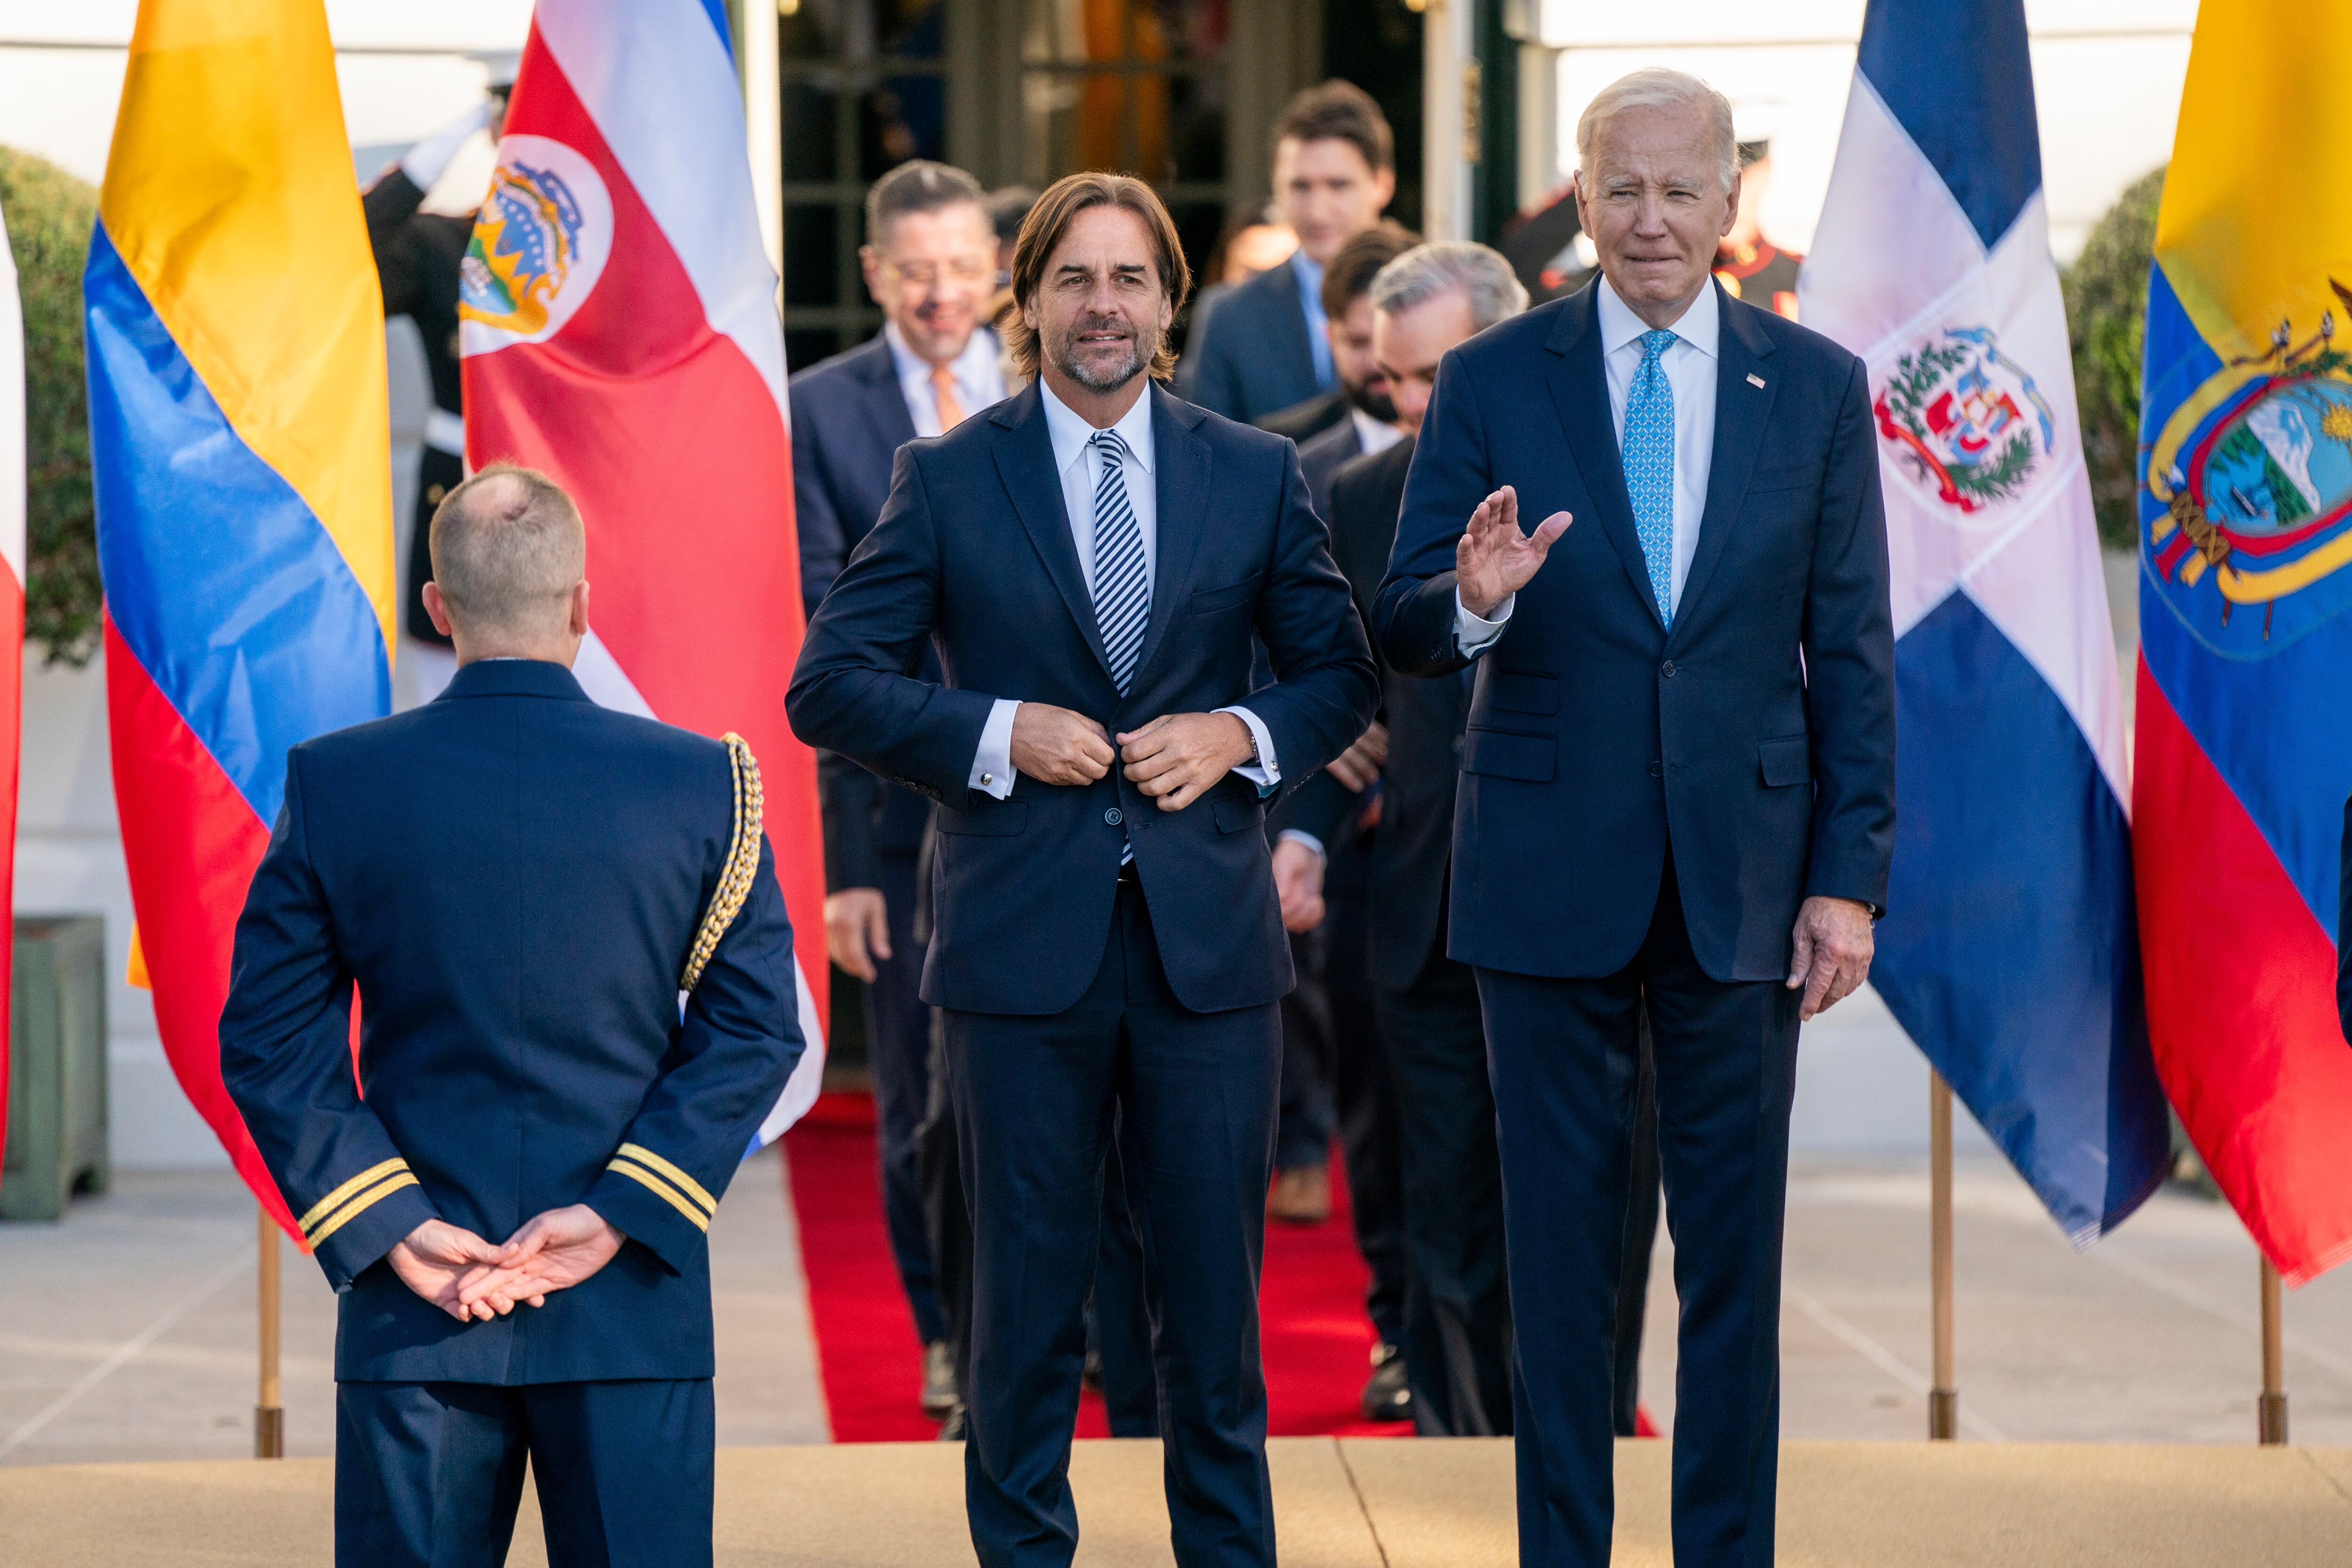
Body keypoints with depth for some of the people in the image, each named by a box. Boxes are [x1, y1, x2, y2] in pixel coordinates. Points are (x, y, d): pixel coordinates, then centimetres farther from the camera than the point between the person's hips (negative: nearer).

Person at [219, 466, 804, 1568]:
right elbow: (755, 1030, -5)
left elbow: (269, 1039, -3)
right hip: (635, 1313, 0)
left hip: (410, 1320, 1)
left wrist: (387, 1226, -4)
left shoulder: (334, 785, -2)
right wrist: (621, 1214, -7)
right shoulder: (701, 786, -4)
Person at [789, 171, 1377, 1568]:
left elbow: (1341, 673, 12)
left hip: (1209, 931, 1)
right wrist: (998, 734, -13)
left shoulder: (1258, 475, 7)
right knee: (1029, 1290, 6)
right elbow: (830, 686, 0)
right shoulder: (947, 480, 2)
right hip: (1026, 938, -1)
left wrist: (1242, 734, -7)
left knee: (1217, 1284, 7)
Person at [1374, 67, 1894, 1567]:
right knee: (1560, 1247, 6)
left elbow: (1854, 654, 4)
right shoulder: (1491, 383, 0)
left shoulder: (1819, 388, 3)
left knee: (1737, 1251, 6)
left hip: (1745, 875, 1)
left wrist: (1849, 879, -2)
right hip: (1552, 870, -1)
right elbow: (1405, 637, -1)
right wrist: (1472, 601, -24)